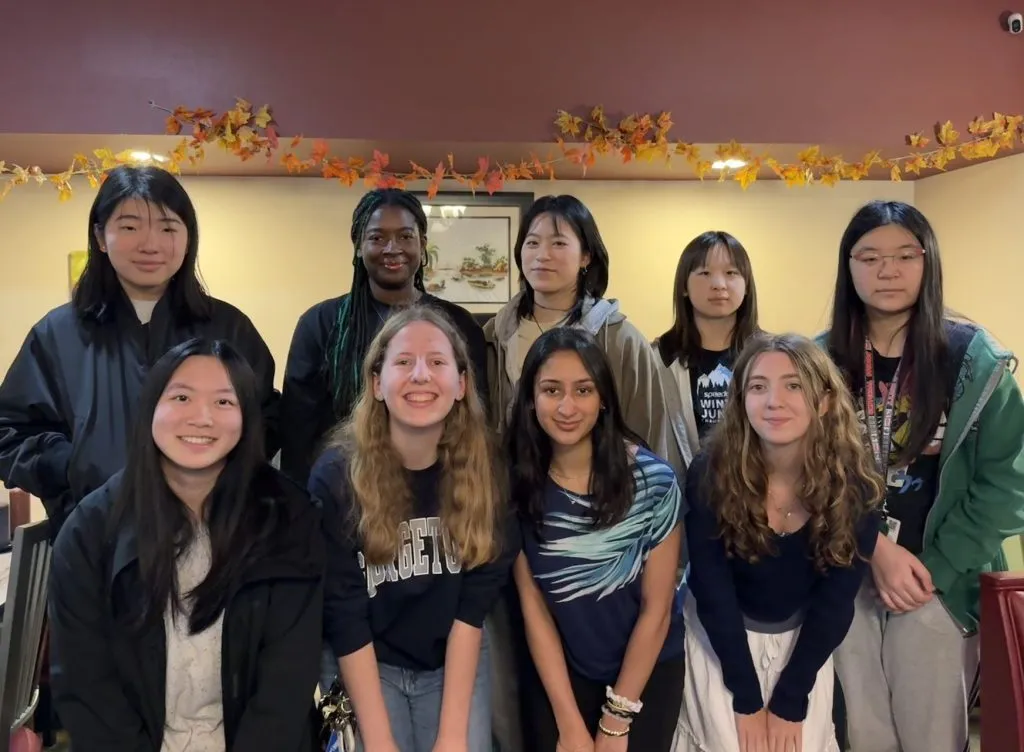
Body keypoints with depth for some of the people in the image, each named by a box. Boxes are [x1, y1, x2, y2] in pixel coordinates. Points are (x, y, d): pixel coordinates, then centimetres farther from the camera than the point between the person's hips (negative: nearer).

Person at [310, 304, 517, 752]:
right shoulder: (336, 475, -17)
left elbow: (474, 604, -11)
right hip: (368, 666, -1)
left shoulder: (482, 471, -11)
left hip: (457, 661, 2)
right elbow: (343, 615, -14)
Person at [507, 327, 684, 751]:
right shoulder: (518, 483, -14)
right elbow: (533, 607, -9)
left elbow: (656, 609, -12)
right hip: (556, 673, 1)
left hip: (647, 672, -1)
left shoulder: (653, 480, -19)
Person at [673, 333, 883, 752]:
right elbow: (712, 592, -18)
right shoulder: (711, 474, -25)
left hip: (802, 639, 2)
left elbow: (834, 603, -12)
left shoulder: (853, 486, -19)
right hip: (721, 636, -1)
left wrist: (790, 700, -12)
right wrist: (747, 699, -16)